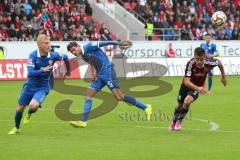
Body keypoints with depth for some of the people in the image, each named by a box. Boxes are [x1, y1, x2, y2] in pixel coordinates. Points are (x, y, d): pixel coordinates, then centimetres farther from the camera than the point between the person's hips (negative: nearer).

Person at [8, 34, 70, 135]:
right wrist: (43, 70, -43)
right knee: (20, 108, 10)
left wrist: (68, 71, 20)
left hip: (43, 88, -1)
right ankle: (16, 128, 38)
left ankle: (29, 114, 12)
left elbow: (65, 57, 7)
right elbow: (30, 73, -29)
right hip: (30, 85, 1)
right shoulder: (33, 55, -19)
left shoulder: (53, 55, -14)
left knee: (33, 105, -27)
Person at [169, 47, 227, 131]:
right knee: (180, 104, 19)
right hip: (187, 85, 0)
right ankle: (174, 121, 49)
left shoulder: (208, 63, -28)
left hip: (197, 87, 0)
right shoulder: (190, 64, -35)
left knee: (187, 101, -27)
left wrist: (223, 77, 7)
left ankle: (179, 121, -3)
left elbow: (219, 62, -4)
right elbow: (186, 81, -39)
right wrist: (197, 88, -56)